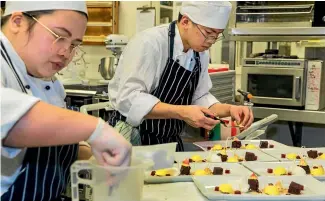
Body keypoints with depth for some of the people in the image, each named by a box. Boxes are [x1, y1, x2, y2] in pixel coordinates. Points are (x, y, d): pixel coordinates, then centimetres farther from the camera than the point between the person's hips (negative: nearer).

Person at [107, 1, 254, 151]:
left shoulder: (201, 53, 2)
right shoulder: (149, 43, -21)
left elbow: (199, 97, 9)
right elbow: (129, 99, -27)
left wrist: (229, 109, -8)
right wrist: (181, 112, -34)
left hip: (170, 142, 6)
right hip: (132, 140, -5)